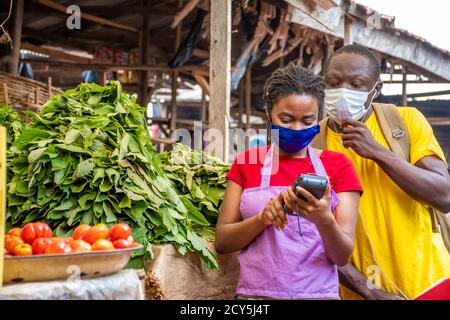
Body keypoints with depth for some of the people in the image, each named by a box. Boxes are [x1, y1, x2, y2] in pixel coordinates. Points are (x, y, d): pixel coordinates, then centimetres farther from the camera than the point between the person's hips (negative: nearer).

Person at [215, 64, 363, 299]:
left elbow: (342, 256, -6)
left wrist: (323, 219, -25)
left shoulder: (337, 166, 0)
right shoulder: (247, 162, 3)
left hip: (319, 293, 0)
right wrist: (263, 217, -18)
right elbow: (222, 241, -1)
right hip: (256, 293, 1)